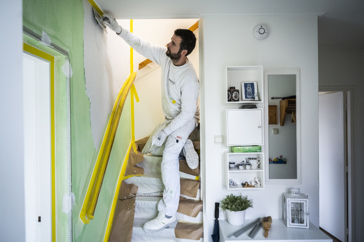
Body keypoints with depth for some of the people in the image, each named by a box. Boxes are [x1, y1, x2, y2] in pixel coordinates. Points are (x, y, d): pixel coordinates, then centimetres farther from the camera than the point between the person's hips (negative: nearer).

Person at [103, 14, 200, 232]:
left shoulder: (189, 79, -33)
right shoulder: (165, 56, -12)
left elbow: (187, 113, -29)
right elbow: (141, 45, -1)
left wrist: (164, 132, -30)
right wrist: (118, 29, -9)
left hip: (185, 120, -8)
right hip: (171, 118, 9)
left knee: (169, 159, -24)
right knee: (149, 150, 18)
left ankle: (168, 215, -15)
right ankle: (185, 145, 20)